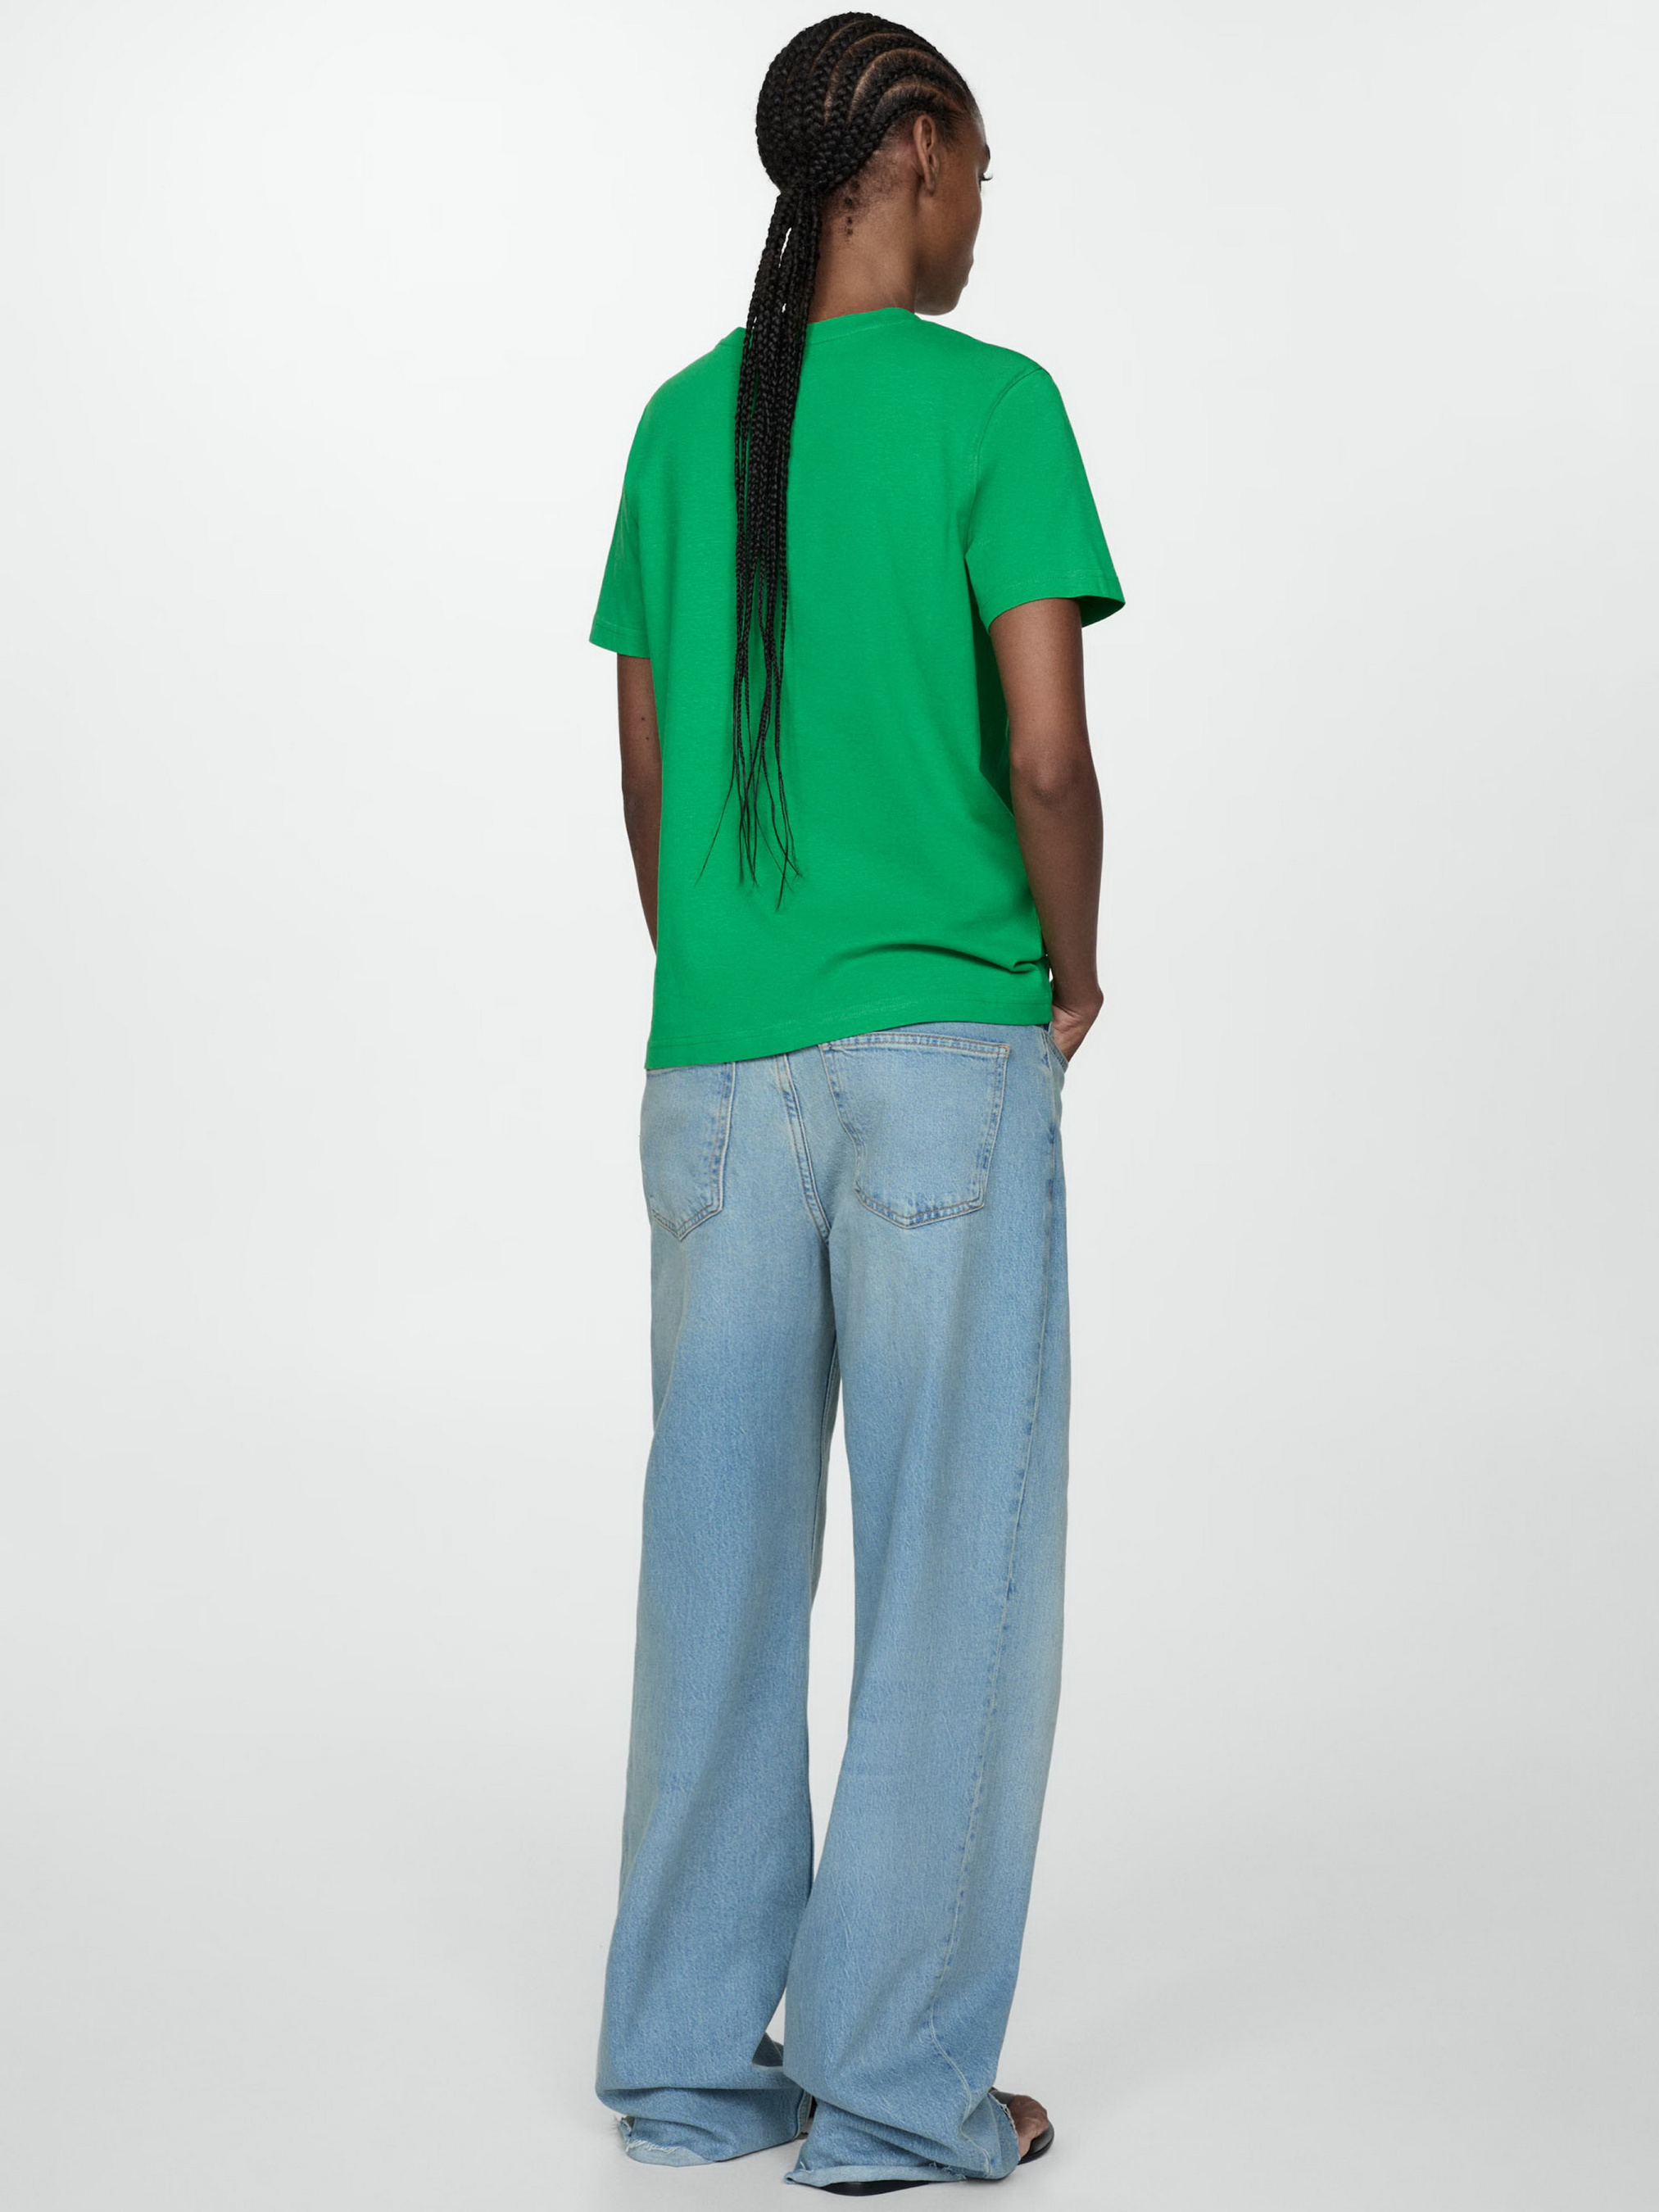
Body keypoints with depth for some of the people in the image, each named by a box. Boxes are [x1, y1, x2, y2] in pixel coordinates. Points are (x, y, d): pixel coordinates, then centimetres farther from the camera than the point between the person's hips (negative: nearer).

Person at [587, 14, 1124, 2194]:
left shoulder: (680, 424, 10)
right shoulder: (992, 405, -6)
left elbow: (647, 782, 12)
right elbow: (1048, 756, -12)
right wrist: (1071, 969, 5)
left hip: (714, 1069, 5)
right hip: (942, 1052, -5)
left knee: (720, 1553, 10)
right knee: (952, 1565, 2)